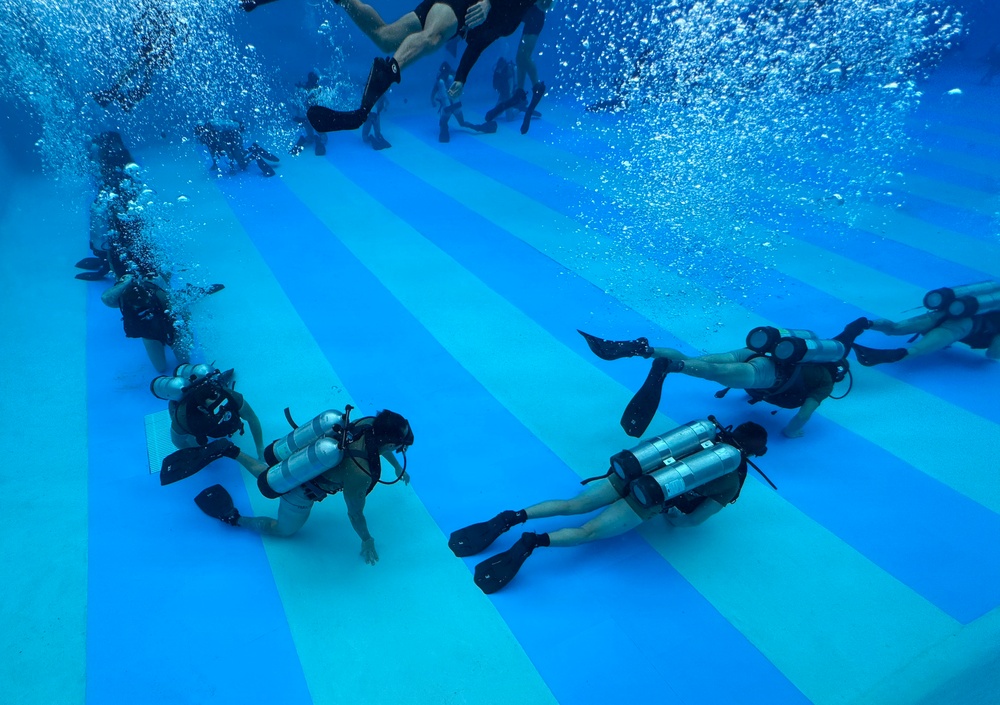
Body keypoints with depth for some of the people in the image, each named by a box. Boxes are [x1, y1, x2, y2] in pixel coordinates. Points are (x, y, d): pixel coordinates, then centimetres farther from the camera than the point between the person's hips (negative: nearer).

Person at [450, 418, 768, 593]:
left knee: (570, 506, 5)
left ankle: (510, 518, -8)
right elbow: (694, 519, 4)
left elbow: (649, 444, 28)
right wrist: (677, 518, 25)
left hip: (629, 471, 5)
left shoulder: (709, 430, 18)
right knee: (588, 531, -8)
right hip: (647, 498, -5)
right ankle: (532, 542, -28)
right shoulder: (733, 479, 6)